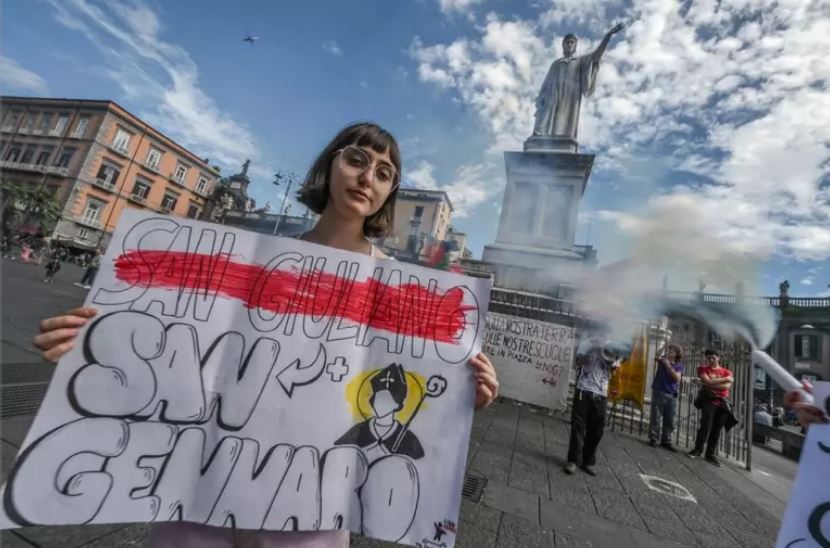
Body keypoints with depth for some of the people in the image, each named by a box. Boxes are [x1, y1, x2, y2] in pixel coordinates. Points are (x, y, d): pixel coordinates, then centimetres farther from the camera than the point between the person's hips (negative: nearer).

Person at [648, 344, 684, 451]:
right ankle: (653, 438, 5)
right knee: (655, 417, -2)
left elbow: (677, 378, -8)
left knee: (669, 420, 6)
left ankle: (666, 441, 15)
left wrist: (668, 366, -15)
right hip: (658, 392, -2)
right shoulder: (662, 360, 5)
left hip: (671, 395, 2)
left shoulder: (679, 365, 5)